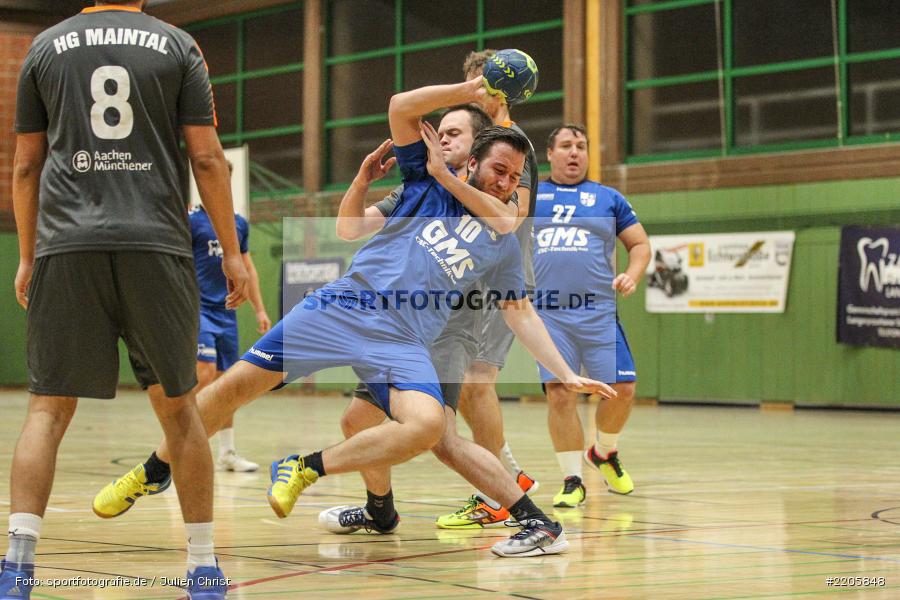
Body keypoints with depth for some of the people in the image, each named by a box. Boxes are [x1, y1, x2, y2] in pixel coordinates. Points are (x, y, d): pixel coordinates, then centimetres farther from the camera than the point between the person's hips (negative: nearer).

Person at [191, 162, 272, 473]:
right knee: (205, 373, -19)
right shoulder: (192, 220, -5)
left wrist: (259, 310, 17)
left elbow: (247, 269, 20)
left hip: (226, 312, 6)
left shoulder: (240, 223, 13)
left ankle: (227, 452, 16)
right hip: (198, 307, -6)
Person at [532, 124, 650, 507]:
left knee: (622, 389, -5)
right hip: (547, 314, 0)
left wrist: (632, 275, -4)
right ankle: (572, 481, 4)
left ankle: (605, 453, 25)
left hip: (597, 312, 1)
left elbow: (640, 243, 14)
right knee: (559, 393, -7)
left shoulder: (608, 198, 13)